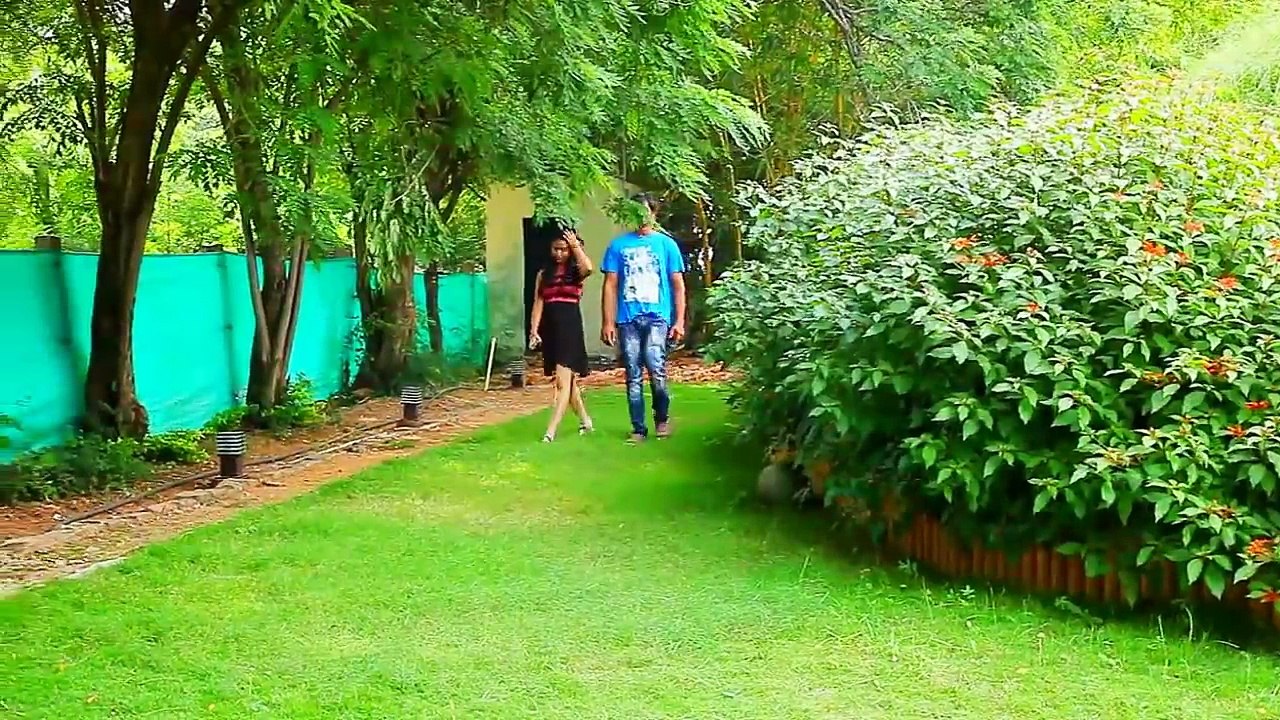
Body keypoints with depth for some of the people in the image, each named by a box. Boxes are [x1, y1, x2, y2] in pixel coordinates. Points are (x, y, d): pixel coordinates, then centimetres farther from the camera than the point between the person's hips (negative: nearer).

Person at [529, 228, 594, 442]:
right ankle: (585, 420, 29)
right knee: (568, 380, 13)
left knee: (563, 381, -11)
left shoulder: (576, 271, 1)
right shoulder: (544, 274, 11)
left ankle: (551, 430, -16)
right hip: (550, 329, 5)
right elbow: (538, 304, 8)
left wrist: (576, 245, -13)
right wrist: (534, 330, -3)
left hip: (570, 327, -5)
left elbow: (588, 268, -25)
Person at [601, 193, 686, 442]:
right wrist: (607, 322, 2)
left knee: (656, 368, -17)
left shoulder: (666, 244, 8)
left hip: (657, 316, -2)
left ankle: (662, 417, 5)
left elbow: (678, 285, 8)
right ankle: (638, 428, 12)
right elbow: (610, 285, 9)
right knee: (633, 376, 3)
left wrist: (679, 321, 1)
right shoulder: (618, 246, 10)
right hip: (628, 319, 2)